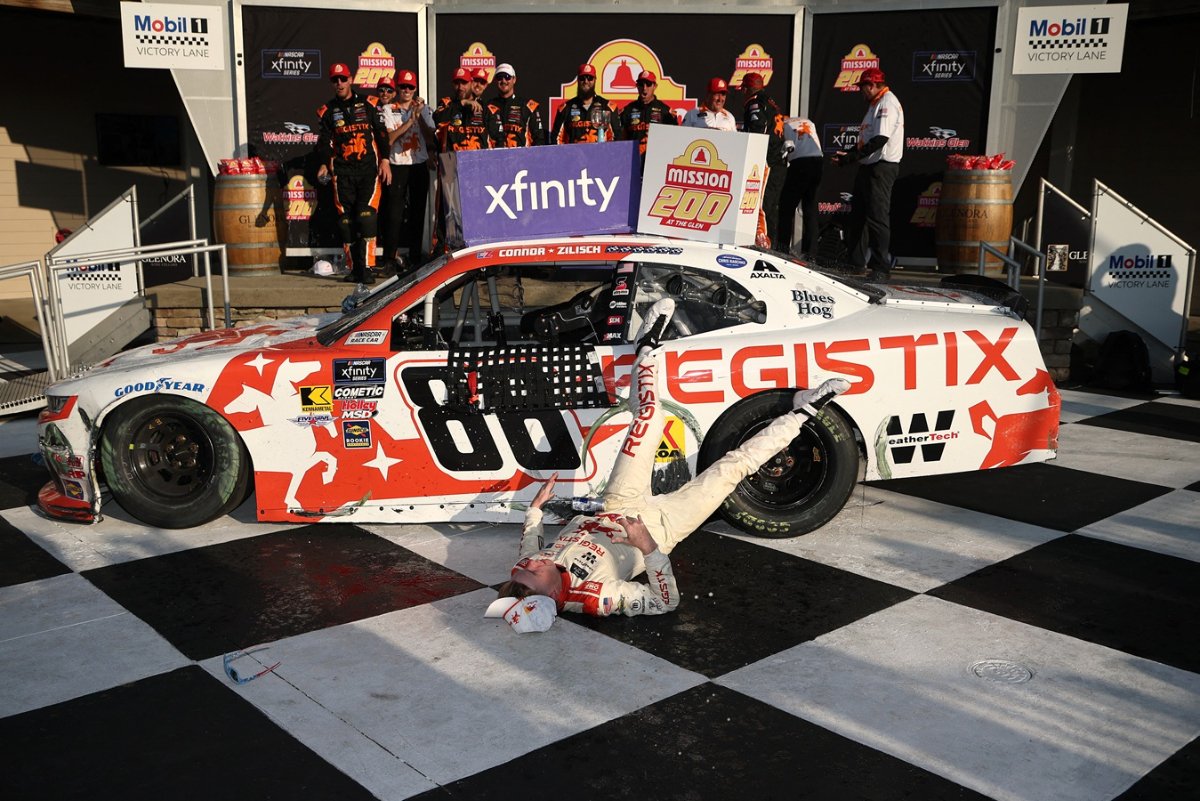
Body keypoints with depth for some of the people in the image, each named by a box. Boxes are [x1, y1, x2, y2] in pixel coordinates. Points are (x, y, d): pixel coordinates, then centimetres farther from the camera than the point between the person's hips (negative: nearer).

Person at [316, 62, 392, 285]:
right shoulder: (328, 111, 12)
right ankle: (353, 268, 9)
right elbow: (324, 141, 8)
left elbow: (381, 133, 7)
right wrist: (324, 164, -8)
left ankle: (366, 268, -14)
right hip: (342, 171, 3)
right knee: (346, 220, 1)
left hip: (369, 168, -2)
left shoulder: (367, 104, 8)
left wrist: (384, 160, -2)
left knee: (366, 215, -14)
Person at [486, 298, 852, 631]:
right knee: (734, 464, -6)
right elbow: (665, 602, -33)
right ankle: (801, 412, 17)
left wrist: (535, 507, -4)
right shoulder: (595, 597, -40)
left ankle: (647, 348, 28)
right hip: (659, 525, -5)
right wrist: (649, 548, -45)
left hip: (615, 511, 5)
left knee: (647, 422, -1)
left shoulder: (529, 571, -24)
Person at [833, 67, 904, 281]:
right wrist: (849, 155, 8)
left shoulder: (887, 103, -12)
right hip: (868, 167, 11)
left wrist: (852, 156, -24)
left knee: (877, 216, -11)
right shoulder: (876, 104, 21)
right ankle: (856, 263, 23)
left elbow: (880, 140, -23)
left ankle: (881, 268, -8)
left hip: (882, 167, -11)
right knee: (858, 215, 14)